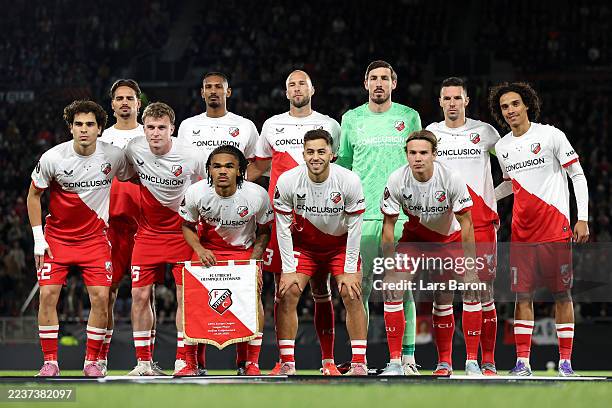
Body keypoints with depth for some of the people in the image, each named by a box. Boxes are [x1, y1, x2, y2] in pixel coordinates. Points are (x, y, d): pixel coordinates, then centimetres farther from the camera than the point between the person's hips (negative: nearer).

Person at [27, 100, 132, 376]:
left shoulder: (114, 156, -10)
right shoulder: (52, 158, -13)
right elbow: (34, 195, 0)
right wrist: (38, 238, -4)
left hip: (94, 237, 1)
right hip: (56, 236, -1)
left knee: (101, 296, -9)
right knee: (48, 294, -10)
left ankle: (92, 360, 5)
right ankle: (50, 361, 1)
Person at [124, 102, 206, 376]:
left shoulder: (190, 157, -17)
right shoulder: (133, 150, -12)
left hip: (182, 232, -2)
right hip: (148, 232, 2)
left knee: (185, 296, -6)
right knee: (140, 295, -3)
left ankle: (183, 361, 2)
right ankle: (143, 362, 7)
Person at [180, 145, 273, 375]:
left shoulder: (257, 195, -20)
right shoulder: (196, 192, -19)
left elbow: (264, 231, -3)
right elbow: (187, 225, -1)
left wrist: (254, 261, -14)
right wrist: (199, 250, -18)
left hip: (244, 250, -1)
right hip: (208, 250, 1)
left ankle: (252, 363, -6)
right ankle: (190, 363, 2)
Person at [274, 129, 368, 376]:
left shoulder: (349, 182, -23)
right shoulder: (287, 182, -21)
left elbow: (354, 228, -14)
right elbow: (283, 228, -11)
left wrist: (350, 270, -14)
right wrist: (288, 270, -12)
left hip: (340, 244, -1)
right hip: (303, 244, 1)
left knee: (351, 295, -15)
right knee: (287, 294, -13)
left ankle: (359, 362, -7)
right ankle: (287, 363, -5)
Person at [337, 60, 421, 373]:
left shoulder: (409, 118, 8)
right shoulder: (352, 119, 10)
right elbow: (342, 164, 16)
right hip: (362, 214, 1)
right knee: (361, 286, -1)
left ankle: (407, 357, 1)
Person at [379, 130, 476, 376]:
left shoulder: (451, 180, -26)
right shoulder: (397, 181, -22)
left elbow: (466, 224, -18)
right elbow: (388, 225, -13)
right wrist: (390, 269, -15)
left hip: (448, 239, -1)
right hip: (414, 236, 1)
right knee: (392, 290, -17)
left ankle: (445, 362, 14)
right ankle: (395, 362, -16)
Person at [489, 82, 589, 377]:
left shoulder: (551, 135, -4)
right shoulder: (502, 147, 11)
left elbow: (578, 176, -2)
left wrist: (583, 219, -9)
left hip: (555, 228, -4)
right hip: (522, 231, 4)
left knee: (562, 294, -1)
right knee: (523, 294, -1)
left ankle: (565, 361, 2)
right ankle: (522, 361, 1)